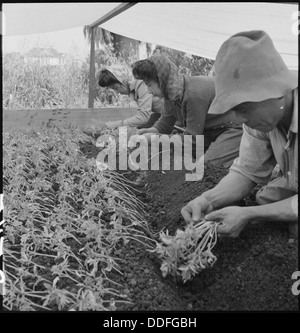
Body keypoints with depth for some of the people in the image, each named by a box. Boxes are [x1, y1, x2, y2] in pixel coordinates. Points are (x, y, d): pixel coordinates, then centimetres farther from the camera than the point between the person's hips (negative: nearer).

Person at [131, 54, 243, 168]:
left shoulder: (194, 94, -32)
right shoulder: (170, 93, -5)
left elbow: (192, 138, -24)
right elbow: (163, 125, 7)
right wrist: (148, 131, -15)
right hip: (211, 129, 9)